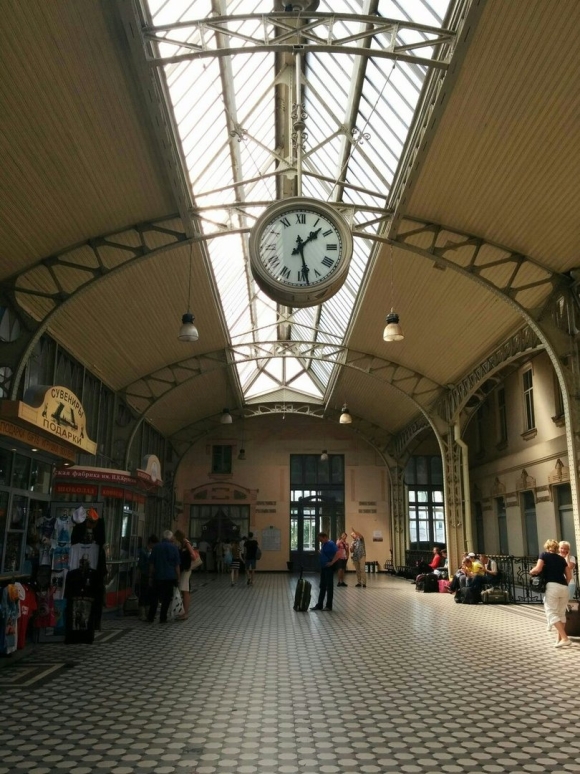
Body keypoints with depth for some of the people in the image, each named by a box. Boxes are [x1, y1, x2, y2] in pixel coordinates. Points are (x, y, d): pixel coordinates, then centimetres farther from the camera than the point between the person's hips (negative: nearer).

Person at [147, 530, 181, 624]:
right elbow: (177, 565, -2)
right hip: (170, 577, -2)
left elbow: (151, 564, 5)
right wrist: (178, 578, 5)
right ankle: (162, 618, 6)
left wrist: (150, 577, 11)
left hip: (157, 577, 2)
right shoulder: (174, 547, -3)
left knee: (154, 597, 12)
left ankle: (150, 617, 11)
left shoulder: (156, 547, 2)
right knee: (166, 598, 6)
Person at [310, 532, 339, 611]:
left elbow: (337, 553, -25)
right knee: (322, 586, 12)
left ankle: (329, 606, 7)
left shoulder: (331, 544, -16)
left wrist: (332, 562, -21)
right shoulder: (323, 544, 11)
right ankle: (319, 605, 18)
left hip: (329, 568, -9)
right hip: (323, 567, 9)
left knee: (329, 587, 0)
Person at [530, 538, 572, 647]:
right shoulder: (561, 558, 20)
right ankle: (560, 639, 16)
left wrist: (531, 571, 12)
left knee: (552, 613, -4)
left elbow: (538, 569, -7)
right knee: (561, 614, 16)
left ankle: (565, 638, -15)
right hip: (564, 587, 6)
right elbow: (568, 576, 16)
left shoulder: (544, 555, 7)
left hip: (552, 586, -6)